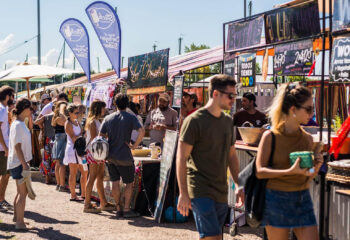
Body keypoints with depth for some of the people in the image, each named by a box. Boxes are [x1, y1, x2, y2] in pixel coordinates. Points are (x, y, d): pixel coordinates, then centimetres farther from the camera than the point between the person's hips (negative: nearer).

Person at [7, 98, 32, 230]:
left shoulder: (21, 124, 13)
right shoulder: (18, 125, -17)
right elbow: (17, 147, -22)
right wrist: (24, 164, -22)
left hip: (20, 162, 10)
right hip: (19, 163, -10)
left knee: (21, 191, 18)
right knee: (23, 193, -5)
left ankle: (16, 217, 30)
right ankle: (20, 223, 0)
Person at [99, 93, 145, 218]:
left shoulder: (108, 118, 4)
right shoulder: (131, 118, -7)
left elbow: (101, 135, 5)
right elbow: (141, 131, -21)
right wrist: (134, 145, -13)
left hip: (110, 155, 4)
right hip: (124, 156, -4)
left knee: (115, 182, 10)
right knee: (129, 182, 8)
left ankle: (118, 209, 15)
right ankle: (127, 209, 6)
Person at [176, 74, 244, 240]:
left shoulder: (228, 122, 13)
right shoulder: (194, 120, -9)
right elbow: (181, 159, -11)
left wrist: (238, 185, 13)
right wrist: (183, 193, -15)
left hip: (221, 192, 7)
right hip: (200, 191, -7)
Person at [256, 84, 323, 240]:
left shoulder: (307, 138, 7)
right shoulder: (270, 136, -8)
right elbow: (260, 171, -13)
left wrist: (316, 167, -7)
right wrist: (291, 171, -24)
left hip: (303, 199, 5)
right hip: (277, 199, -5)